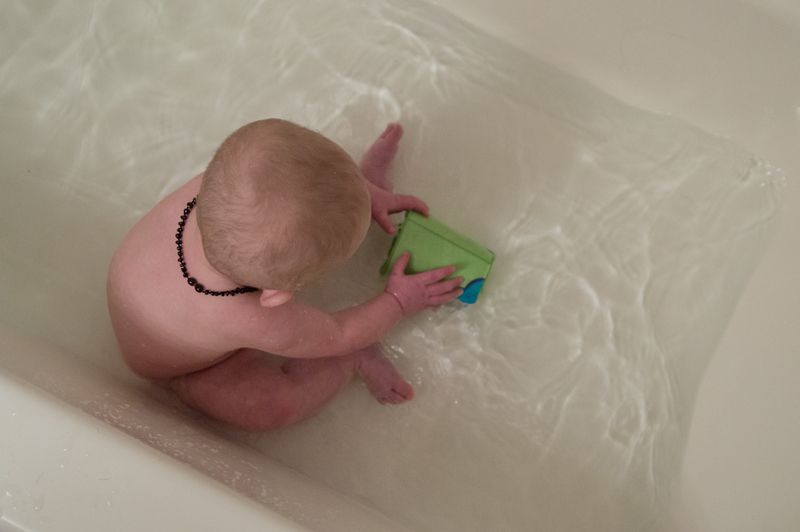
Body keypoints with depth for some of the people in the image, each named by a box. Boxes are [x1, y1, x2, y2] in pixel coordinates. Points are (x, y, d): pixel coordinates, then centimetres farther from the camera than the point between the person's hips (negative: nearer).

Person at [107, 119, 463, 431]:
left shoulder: (217, 186, -38)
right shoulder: (258, 322, -48)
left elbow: (299, 170, -13)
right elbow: (339, 334, -24)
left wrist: (366, 191, -7)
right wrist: (399, 302, -8)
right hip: (177, 367, -5)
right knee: (276, 407, -25)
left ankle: (366, 176, 19)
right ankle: (357, 360, 0)